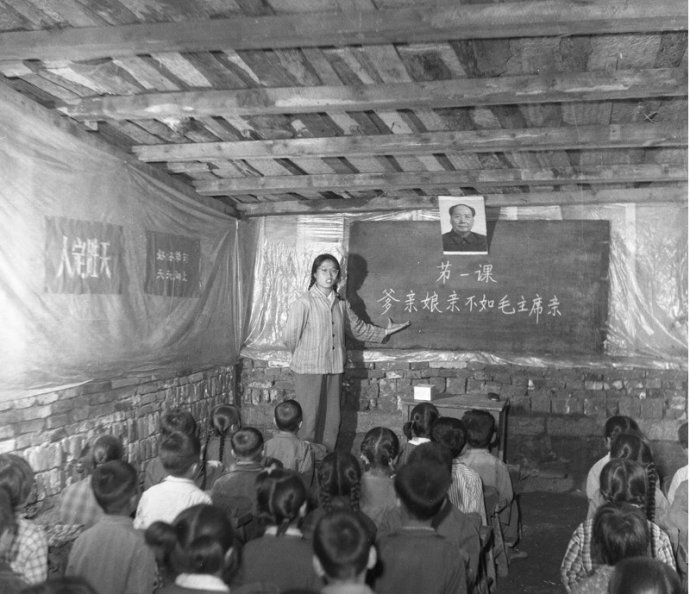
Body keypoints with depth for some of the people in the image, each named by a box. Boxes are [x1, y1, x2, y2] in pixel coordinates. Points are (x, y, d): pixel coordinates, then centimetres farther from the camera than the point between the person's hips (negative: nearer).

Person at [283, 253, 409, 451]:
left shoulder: (341, 304, 7)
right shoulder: (304, 303, -11)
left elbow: (358, 328, 21)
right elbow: (290, 336, -9)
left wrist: (384, 332, 20)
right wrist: (303, 355, 5)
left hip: (334, 368, 6)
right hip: (309, 370, -5)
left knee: (332, 420, 11)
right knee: (308, 421, -1)